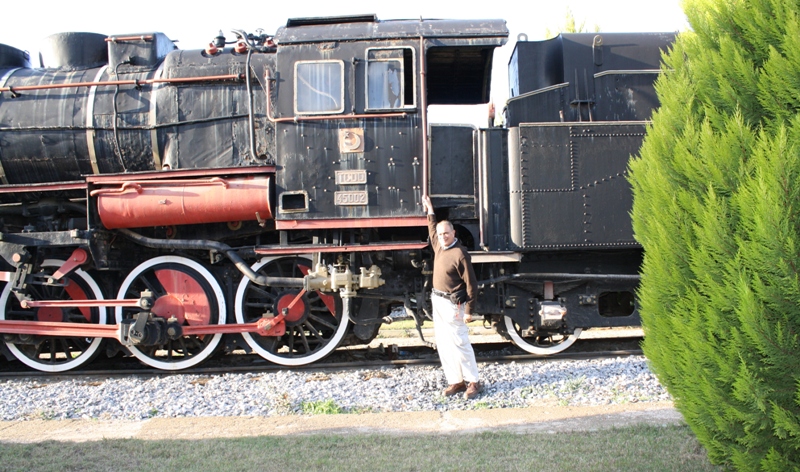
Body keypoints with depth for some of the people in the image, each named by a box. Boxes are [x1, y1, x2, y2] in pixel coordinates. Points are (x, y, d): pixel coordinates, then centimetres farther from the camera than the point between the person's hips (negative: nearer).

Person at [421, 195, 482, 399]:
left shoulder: (460, 254, -17)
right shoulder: (439, 246, 7)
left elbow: (470, 283, -16)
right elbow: (433, 230, 33)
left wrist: (468, 310, -18)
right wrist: (430, 211, 37)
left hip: (452, 304, -9)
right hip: (437, 301, 9)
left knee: (460, 344, -5)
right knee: (443, 344, 9)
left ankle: (473, 382, 4)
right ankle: (456, 381, 16)